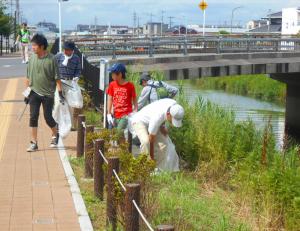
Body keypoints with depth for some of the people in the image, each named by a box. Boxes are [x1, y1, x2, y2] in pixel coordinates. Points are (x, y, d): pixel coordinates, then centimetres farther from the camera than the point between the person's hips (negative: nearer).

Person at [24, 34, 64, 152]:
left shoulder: (51, 59, -10)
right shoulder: (32, 58, 1)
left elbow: (57, 78, -6)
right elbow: (28, 77, 9)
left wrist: (60, 93, -10)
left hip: (48, 93, -3)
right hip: (34, 92, 3)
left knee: (48, 117, 1)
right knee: (33, 117, -3)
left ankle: (55, 135, 31)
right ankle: (34, 143, 3)